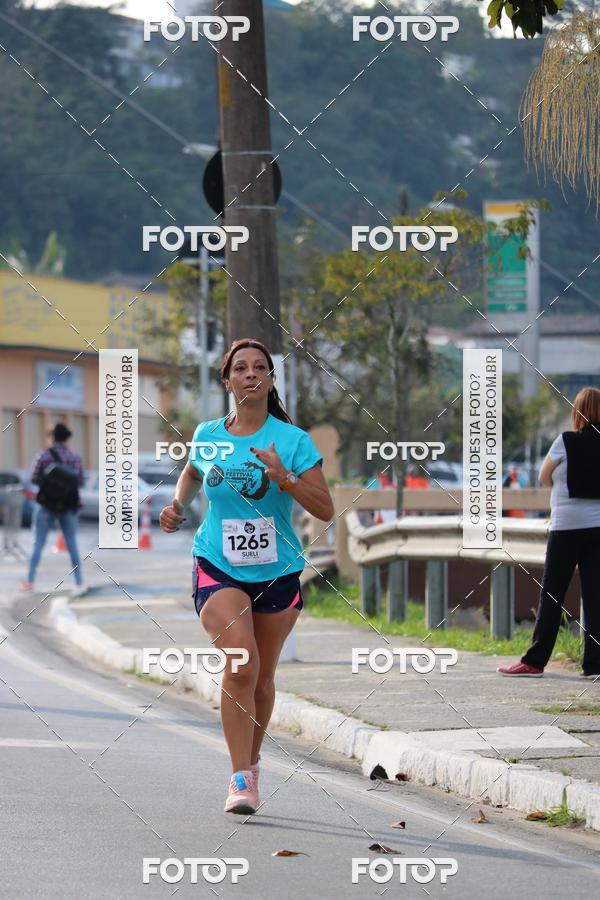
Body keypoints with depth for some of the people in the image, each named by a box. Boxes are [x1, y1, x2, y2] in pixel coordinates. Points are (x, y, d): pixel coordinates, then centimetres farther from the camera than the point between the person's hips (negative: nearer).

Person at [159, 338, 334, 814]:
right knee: (241, 663, -21)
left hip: (277, 573, 1)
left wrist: (283, 478, -25)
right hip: (217, 569, -1)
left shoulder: (293, 440, -7)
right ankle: (241, 778, -18)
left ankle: (252, 762, 36)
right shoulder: (206, 436, 1)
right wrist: (177, 505, 6)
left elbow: (325, 511, -11)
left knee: (263, 676, 12)